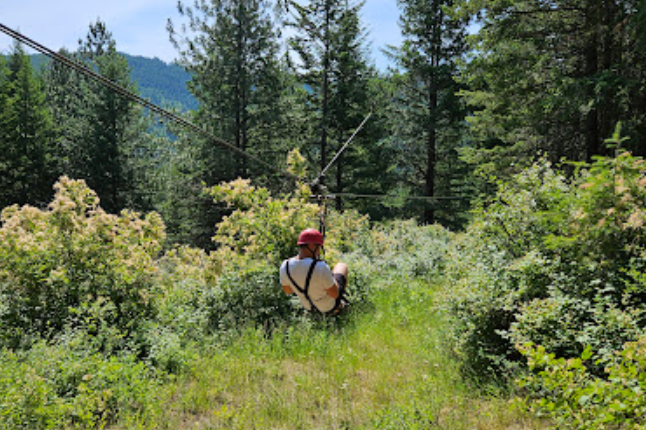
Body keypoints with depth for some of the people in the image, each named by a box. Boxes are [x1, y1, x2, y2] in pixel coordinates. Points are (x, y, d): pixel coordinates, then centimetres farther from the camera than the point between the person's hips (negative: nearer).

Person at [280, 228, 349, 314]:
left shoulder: (285, 266, -24)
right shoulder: (321, 267, -41)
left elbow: (287, 291, -5)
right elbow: (335, 294, -26)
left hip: (308, 306, 4)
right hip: (330, 307, -4)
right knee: (342, 266, 23)